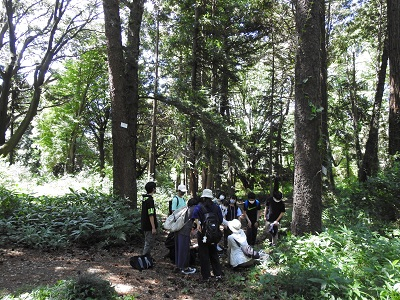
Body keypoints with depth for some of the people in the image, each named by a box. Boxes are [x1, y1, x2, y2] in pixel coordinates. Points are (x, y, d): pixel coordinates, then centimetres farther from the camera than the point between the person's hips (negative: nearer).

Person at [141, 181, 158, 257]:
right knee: (149, 243, -2)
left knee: (147, 242, 20)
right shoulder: (150, 200, -20)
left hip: (145, 225, 10)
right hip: (149, 226, -10)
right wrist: (153, 227, -21)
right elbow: (151, 215, -23)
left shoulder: (144, 198, 10)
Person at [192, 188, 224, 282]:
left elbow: (195, 212, -30)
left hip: (203, 233, -3)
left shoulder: (200, 206, -8)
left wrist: (197, 223, -26)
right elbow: (220, 220, 5)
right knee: (214, 253, 17)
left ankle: (206, 276, 12)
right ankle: (218, 274, 18)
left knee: (203, 255, 7)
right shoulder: (216, 207, 3)